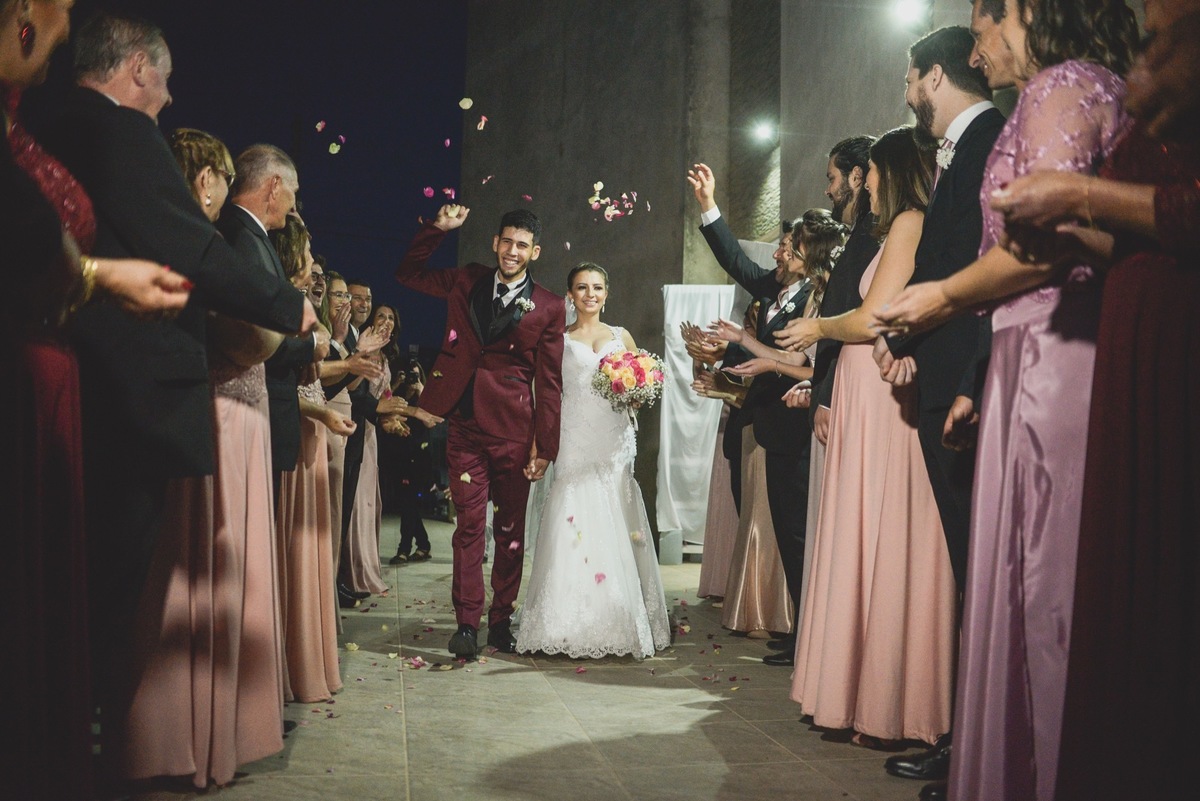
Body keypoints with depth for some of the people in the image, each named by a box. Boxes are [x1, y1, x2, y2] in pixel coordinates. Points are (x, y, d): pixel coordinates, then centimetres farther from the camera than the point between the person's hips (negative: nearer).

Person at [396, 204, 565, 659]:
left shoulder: (549, 309, 2)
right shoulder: (466, 283, 10)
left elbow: (549, 383, 0)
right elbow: (408, 272, 18)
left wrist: (544, 447, -4)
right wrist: (439, 228, 5)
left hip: (514, 432, -1)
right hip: (466, 428, 1)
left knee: (512, 530, 7)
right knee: (470, 524, -1)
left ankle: (501, 621, 19)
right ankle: (467, 624, 3)